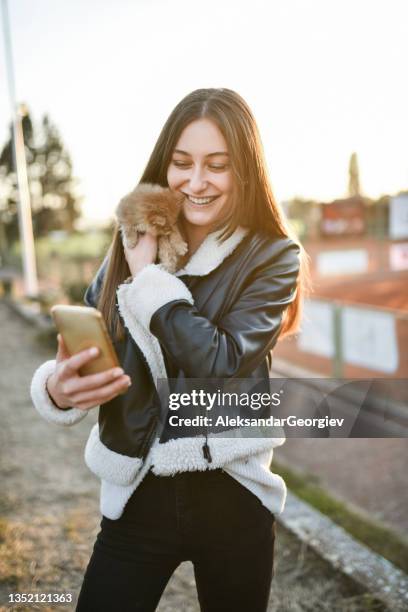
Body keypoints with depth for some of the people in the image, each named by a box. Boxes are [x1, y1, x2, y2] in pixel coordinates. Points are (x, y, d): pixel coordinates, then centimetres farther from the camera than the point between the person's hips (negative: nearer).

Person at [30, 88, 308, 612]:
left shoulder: (273, 256, -8)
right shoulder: (131, 245, 1)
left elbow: (224, 366, -20)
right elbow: (82, 350, -1)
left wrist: (147, 274, -16)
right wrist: (57, 386, -23)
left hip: (230, 497, -1)